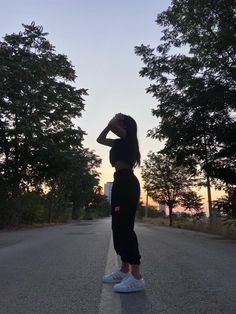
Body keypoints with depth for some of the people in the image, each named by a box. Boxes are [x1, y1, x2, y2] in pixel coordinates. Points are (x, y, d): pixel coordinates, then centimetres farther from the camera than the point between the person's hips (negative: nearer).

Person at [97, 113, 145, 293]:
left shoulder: (128, 137, 0)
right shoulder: (122, 142, 24)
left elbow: (112, 125, -16)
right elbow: (100, 139, 33)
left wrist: (114, 121, 7)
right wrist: (111, 122, 26)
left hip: (126, 182, -10)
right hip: (121, 182, 10)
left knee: (125, 228, -13)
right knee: (119, 227, 11)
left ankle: (137, 277, -10)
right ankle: (124, 271, 19)